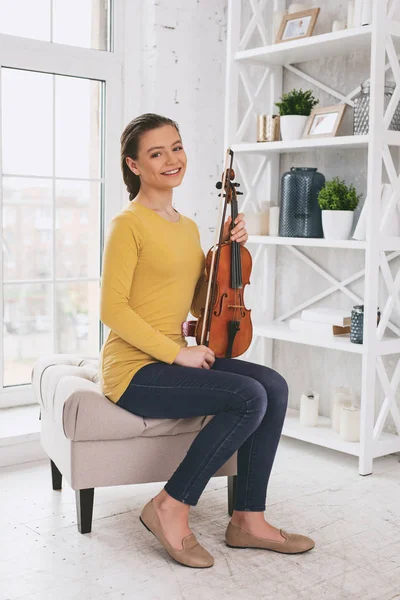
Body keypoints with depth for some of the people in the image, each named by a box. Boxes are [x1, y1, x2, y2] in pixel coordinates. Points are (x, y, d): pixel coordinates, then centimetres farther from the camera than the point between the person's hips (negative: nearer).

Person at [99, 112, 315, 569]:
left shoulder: (187, 227, 15)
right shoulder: (128, 224, -9)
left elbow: (201, 304, 16)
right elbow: (112, 309, -15)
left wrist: (228, 249, 5)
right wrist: (176, 351, -18)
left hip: (174, 358, 8)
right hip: (134, 370, -8)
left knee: (275, 386, -11)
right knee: (250, 397, -23)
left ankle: (248, 520, -4)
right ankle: (171, 507, -9)